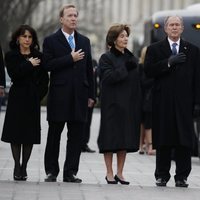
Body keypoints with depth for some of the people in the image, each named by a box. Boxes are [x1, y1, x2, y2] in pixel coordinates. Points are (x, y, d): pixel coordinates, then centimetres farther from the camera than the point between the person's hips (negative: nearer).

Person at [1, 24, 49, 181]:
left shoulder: (38, 56, 7)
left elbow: (45, 78, 8)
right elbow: (14, 74, -12)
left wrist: (39, 93, -3)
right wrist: (29, 65, -11)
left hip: (33, 100, 1)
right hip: (17, 99, -1)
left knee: (30, 133, 1)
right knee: (15, 133, -1)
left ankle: (24, 167, 8)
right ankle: (17, 166, 6)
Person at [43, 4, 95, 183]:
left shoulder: (84, 41, 14)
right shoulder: (51, 41, 2)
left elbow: (89, 69, 13)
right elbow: (48, 65, -10)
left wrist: (91, 95, 8)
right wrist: (70, 59, -15)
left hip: (79, 95, 3)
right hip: (59, 95, -3)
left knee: (76, 136, 2)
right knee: (54, 134, 3)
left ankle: (70, 172, 6)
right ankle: (51, 171, 12)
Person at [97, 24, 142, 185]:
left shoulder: (131, 58, 15)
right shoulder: (106, 58, -1)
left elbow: (137, 80, 16)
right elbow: (108, 77, -15)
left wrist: (139, 104, 9)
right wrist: (125, 68, -20)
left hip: (129, 105, 5)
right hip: (112, 104, -5)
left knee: (126, 139, 5)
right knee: (111, 139, -4)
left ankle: (120, 173, 11)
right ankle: (110, 173, 2)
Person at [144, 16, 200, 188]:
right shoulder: (155, 49, 9)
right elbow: (148, 71, -5)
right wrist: (168, 62, -16)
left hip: (184, 102, 0)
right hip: (163, 102, 0)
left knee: (184, 141, -1)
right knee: (163, 141, 2)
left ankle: (182, 176, 4)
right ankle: (162, 176, 10)